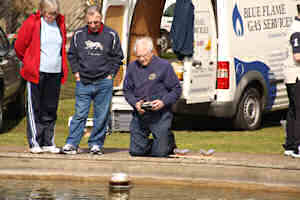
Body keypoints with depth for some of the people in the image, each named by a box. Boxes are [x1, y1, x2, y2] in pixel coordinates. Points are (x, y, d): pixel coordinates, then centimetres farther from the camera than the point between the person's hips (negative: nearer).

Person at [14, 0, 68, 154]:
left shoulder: (60, 23, 8)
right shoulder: (32, 23, -7)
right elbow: (19, 46, 1)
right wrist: (28, 63, 11)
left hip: (55, 73, 4)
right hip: (36, 72, -4)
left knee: (51, 109, 7)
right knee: (35, 108, -2)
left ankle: (48, 142, 13)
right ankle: (34, 142, 1)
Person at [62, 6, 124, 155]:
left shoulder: (111, 35, 2)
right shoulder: (79, 34, 6)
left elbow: (117, 57, 9)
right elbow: (72, 55, 16)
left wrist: (110, 74, 1)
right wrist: (76, 72, 6)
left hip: (104, 82, 0)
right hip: (83, 82, 0)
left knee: (101, 116, 3)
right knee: (80, 114, -4)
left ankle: (96, 144, 12)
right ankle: (71, 143, -2)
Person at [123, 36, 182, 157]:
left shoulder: (164, 66, -5)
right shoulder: (133, 67, 6)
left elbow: (176, 90, -3)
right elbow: (127, 90, 11)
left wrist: (163, 102, -19)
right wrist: (135, 103, -9)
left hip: (160, 116, -4)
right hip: (139, 115, 4)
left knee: (160, 153, -6)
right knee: (136, 151, 3)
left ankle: (170, 141, 29)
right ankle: (151, 144, 37)